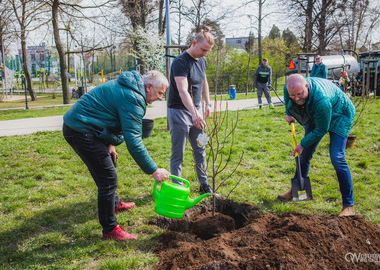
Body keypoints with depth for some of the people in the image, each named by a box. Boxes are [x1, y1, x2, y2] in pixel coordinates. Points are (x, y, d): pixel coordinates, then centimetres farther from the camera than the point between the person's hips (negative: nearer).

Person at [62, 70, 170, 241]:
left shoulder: (126, 87, 12)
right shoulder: (132, 99, -21)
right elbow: (133, 141, -25)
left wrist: (110, 144, 15)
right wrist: (154, 170, -21)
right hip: (81, 132, -11)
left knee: (108, 164, 26)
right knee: (108, 178, -9)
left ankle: (114, 204, 47)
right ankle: (110, 229, 1)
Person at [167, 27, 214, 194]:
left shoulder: (202, 60, 7)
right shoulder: (180, 62, -19)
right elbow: (182, 91, -31)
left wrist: (207, 103, 15)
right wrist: (194, 113, -41)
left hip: (196, 111, 8)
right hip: (179, 111, -7)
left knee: (200, 150, 13)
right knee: (178, 154, 0)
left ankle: (204, 184, 24)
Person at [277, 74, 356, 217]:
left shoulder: (321, 100, -44)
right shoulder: (288, 87, -24)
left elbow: (321, 130, -29)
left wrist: (303, 144, -20)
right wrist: (288, 113, -1)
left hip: (338, 116, -7)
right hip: (314, 116, 7)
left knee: (337, 158, -19)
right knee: (305, 154, 11)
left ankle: (349, 206, -8)